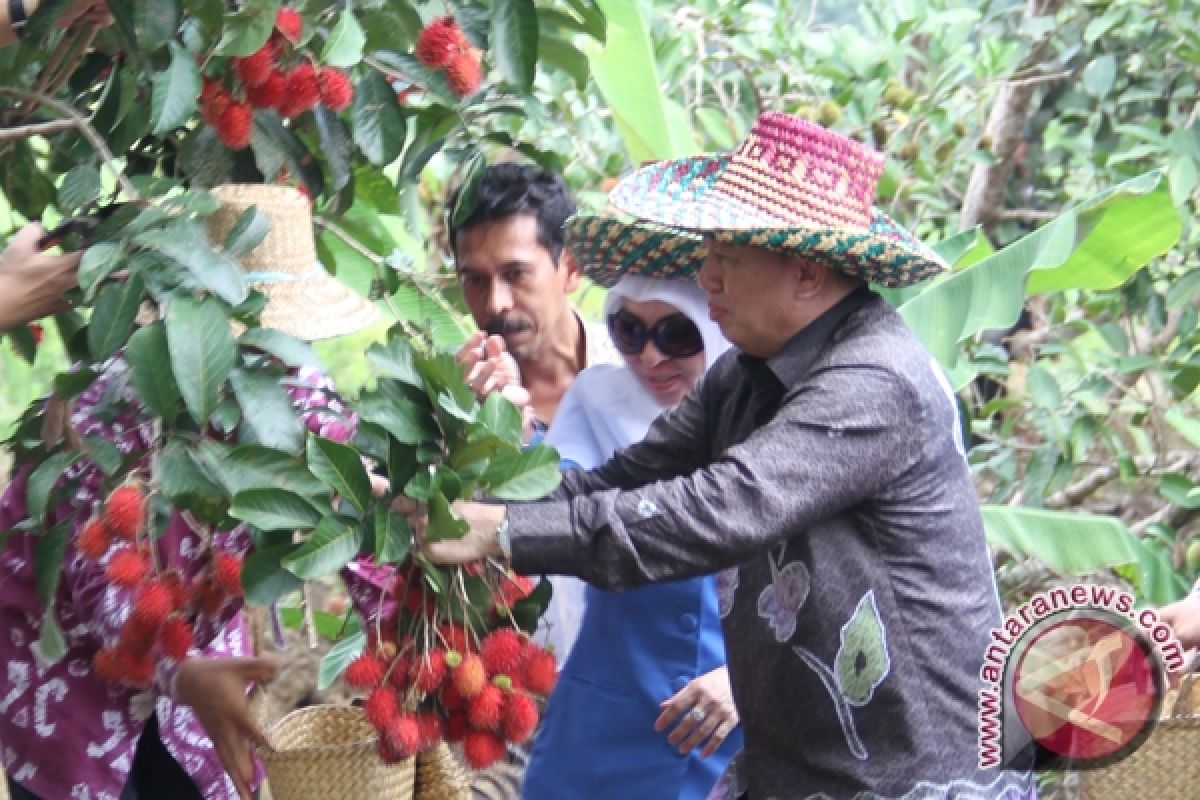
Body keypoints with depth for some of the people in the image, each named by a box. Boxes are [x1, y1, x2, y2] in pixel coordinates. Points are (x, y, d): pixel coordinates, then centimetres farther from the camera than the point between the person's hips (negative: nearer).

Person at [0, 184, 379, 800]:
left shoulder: (297, 394, -11)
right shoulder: (123, 398, -27)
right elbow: (102, 575, -34)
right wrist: (183, 674, -52)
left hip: (191, 662, 5)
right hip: (62, 662, -4)